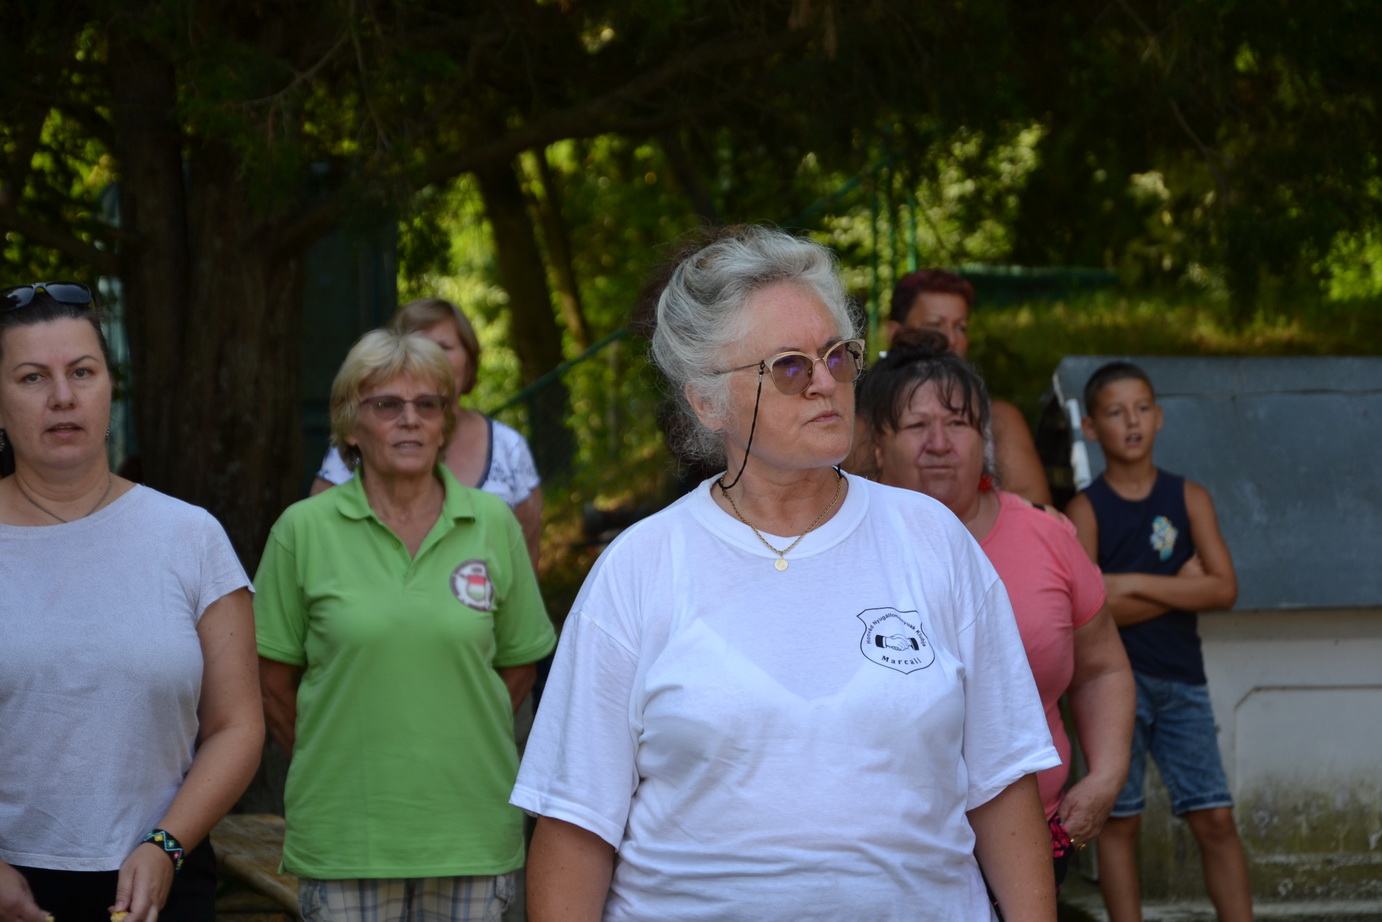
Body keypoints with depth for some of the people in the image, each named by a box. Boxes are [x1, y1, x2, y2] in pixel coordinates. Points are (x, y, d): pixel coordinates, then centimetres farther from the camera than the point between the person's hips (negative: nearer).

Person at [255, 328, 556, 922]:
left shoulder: (493, 524, 3)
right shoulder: (304, 529, -1)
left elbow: (519, 664, 11)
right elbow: (273, 681, 4)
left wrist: (455, 746, 8)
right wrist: (329, 762, 7)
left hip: (470, 824, 1)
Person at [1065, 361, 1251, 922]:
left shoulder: (1189, 499, 7)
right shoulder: (1086, 509, -1)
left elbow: (1223, 589, -5)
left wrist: (1135, 585, -13)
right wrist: (1180, 587, -9)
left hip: (1182, 680, 2)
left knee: (1214, 817, -2)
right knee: (1120, 821, 2)